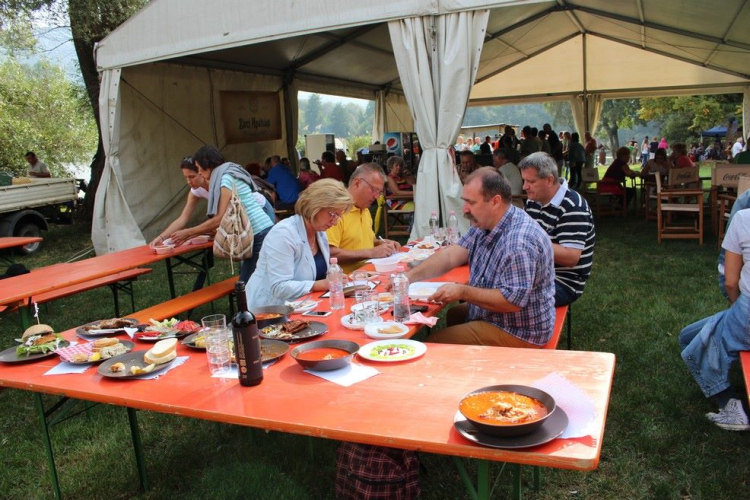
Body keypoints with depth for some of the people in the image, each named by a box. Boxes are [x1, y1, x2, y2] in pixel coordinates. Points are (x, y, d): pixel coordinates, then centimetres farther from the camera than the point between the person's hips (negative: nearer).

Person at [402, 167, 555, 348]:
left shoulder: (519, 242, -30)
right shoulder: (485, 224, 2)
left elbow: (513, 301, -30)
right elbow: (451, 255, -3)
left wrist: (462, 292, -25)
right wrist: (410, 276, -15)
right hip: (491, 316, 10)